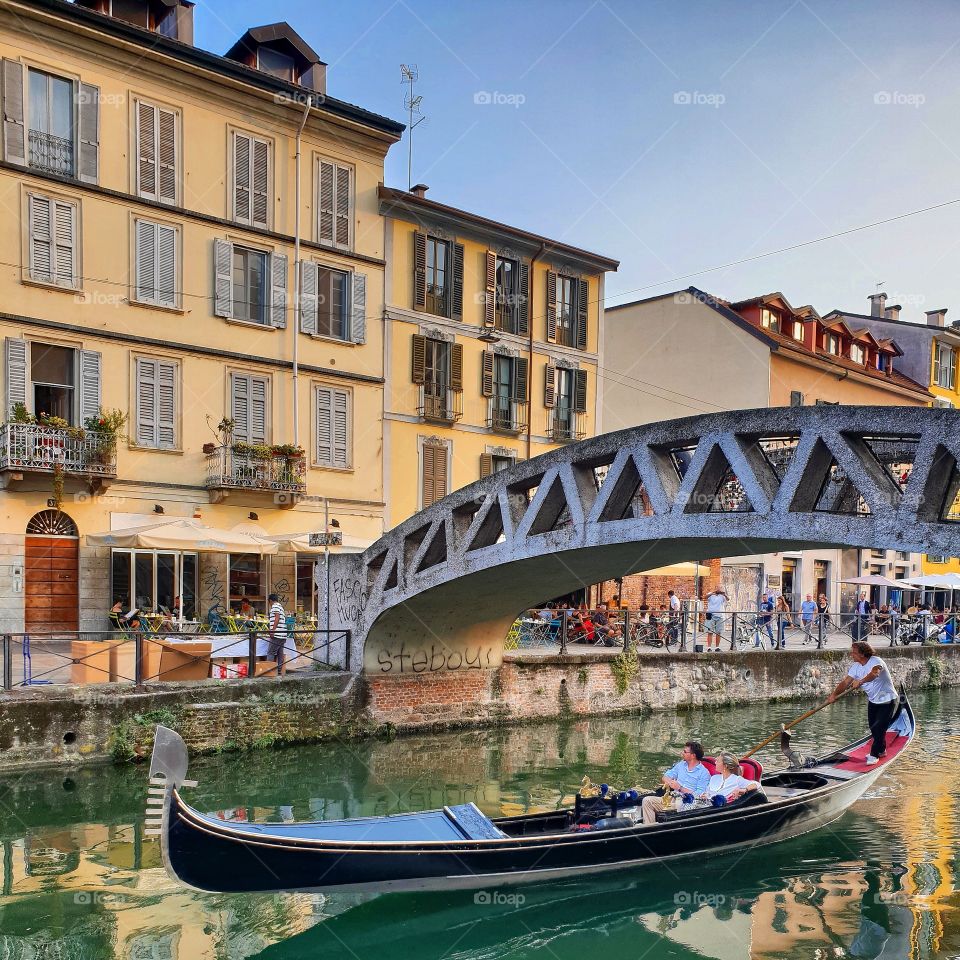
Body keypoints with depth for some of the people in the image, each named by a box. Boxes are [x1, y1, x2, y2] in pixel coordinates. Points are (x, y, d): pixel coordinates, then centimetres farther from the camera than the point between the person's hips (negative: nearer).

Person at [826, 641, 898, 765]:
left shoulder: (876, 661, -26)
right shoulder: (856, 666, -4)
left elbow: (874, 673, -49)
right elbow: (845, 682, -9)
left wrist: (860, 682, -59)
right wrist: (834, 695, -20)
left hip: (887, 700, -7)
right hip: (873, 701, 7)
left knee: (878, 728, -8)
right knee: (873, 727, 15)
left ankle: (874, 755, 5)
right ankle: (881, 750, 36)